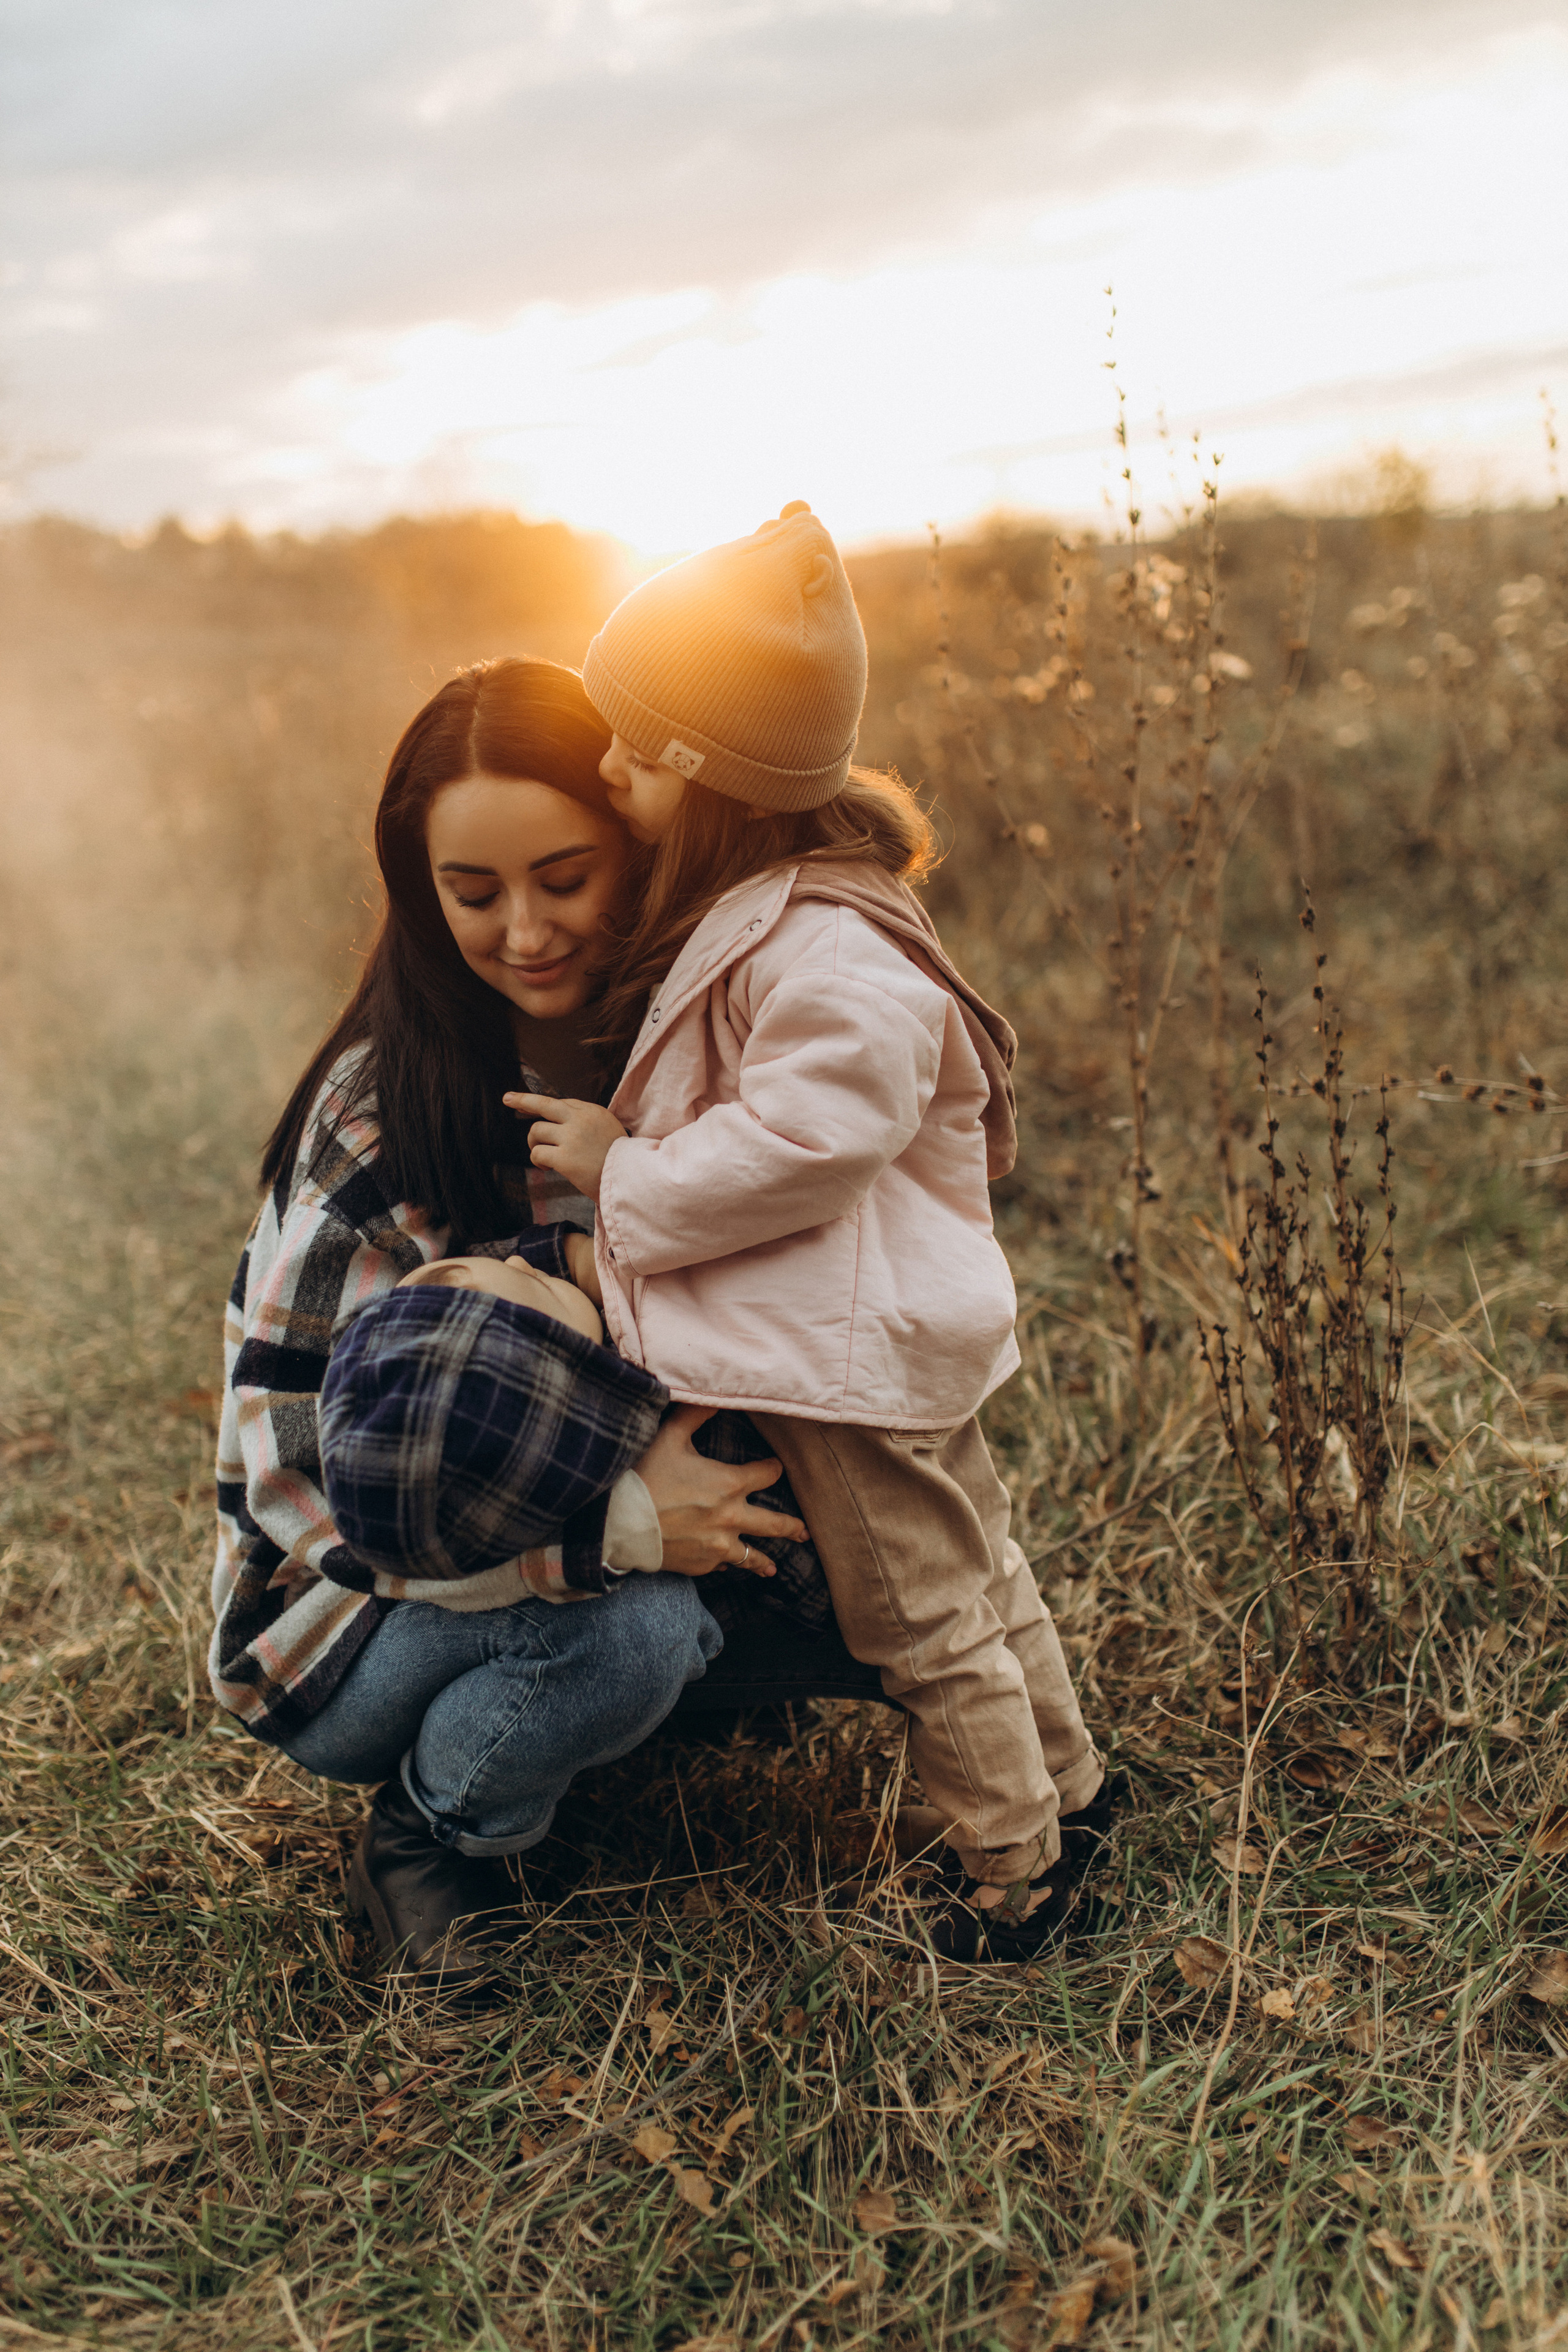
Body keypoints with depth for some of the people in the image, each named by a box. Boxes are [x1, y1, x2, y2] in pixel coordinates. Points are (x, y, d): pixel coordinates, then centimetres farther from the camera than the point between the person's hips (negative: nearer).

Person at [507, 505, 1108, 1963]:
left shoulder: (828, 949, -27)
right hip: (892, 1325, 10)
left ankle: (1016, 1872, 26)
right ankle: (1064, 1787, 42)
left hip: (856, 1347, -10)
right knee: (971, 1571, 23)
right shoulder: (755, 898, 6)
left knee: (922, 1621, 7)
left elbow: (802, 1142, -29)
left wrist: (622, 1174, -19)